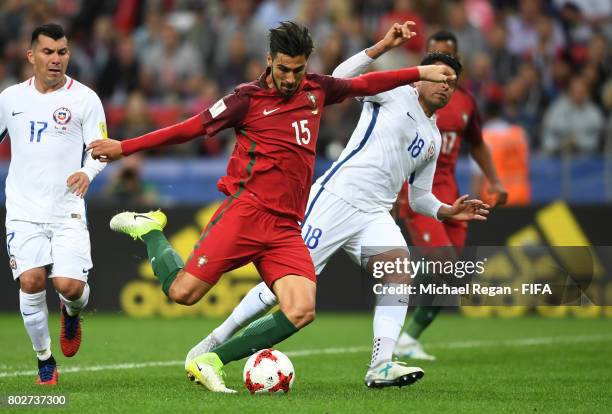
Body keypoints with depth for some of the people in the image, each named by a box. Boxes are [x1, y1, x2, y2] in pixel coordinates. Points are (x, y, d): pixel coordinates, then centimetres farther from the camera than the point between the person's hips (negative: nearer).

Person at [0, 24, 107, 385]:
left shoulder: (84, 98, 1)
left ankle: (72, 313, 24)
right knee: (31, 280, -15)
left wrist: (87, 172, -21)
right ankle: (45, 359, 5)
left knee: (69, 284, -15)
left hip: (68, 211, -2)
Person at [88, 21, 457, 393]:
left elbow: (364, 84, 30)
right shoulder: (249, 98, 0)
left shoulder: (316, 90, 15)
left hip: (287, 227, 5)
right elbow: (190, 128, 3)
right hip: (247, 211, -5)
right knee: (183, 291, -14)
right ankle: (149, 229, 18)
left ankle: (211, 362, -7)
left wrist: (420, 73, 29)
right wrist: (124, 148, 2)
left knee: (302, 311, -16)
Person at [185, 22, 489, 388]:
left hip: (375, 214, 6)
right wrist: (383, 47, -18)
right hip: (337, 197, -6)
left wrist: (447, 212, 7)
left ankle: (381, 367, -28)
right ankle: (216, 341, 8)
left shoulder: (433, 140, 22)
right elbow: (339, 80, -10)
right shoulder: (396, 92, 5)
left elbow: (419, 196, 26)